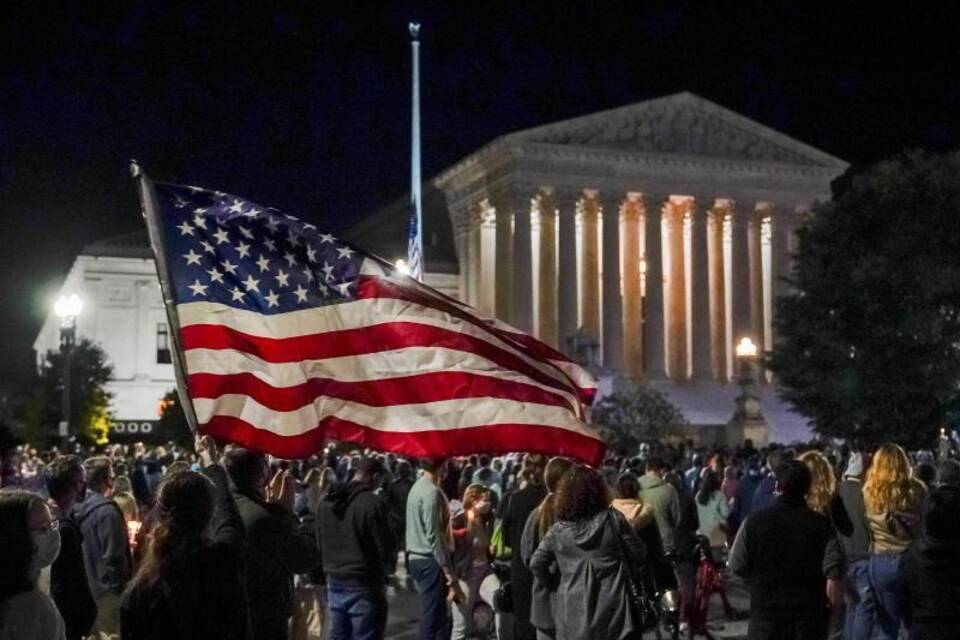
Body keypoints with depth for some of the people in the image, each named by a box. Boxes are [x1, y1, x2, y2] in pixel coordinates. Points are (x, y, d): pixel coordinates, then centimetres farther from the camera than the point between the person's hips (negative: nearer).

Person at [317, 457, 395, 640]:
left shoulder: (326, 502, 6)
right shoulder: (373, 503, -17)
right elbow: (387, 548, -12)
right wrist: (384, 569, 7)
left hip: (334, 581, 7)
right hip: (364, 585, -7)